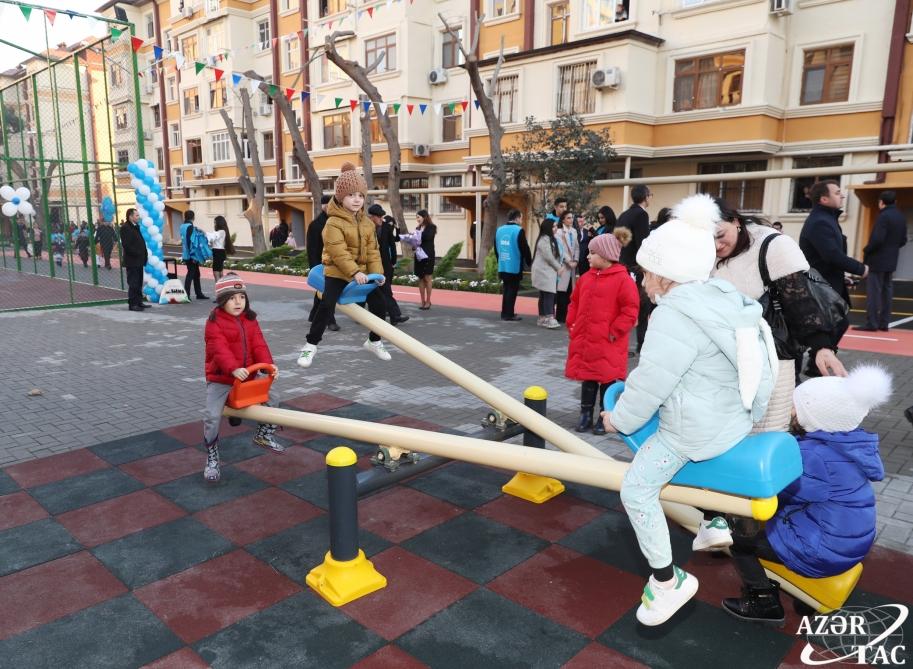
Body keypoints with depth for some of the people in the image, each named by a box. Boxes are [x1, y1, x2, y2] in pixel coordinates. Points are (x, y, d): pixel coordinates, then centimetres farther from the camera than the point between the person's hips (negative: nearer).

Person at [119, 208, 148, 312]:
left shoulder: (136, 226, 17)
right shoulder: (125, 228, -11)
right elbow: (126, 245, -19)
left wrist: (144, 254, 10)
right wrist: (137, 254, -17)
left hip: (139, 261, 9)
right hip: (132, 261, -9)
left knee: (139, 283, 14)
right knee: (133, 283, -6)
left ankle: (139, 302, 21)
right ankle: (133, 304, -2)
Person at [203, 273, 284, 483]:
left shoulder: (250, 320, 5)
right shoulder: (214, 322, -13)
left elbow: (259, 345, -4)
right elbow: (220, 349, -26)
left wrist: (268, 365, -22)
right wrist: (234, 369, -42)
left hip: (247, 377, 5)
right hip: (220, 379, -5)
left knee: (269, 400, 9)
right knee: (213, 416, -14)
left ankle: (264, 435, 34)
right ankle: (211, 458, 4)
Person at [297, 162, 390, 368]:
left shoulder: (367, 223, 6)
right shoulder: (334, 222, -15)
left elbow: (372, 250, 4)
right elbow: (339, 253, -23)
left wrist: (377, 272, -8)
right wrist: (354, 272, -31)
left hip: (362, 272, 6)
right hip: (337, 272, -6)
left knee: (379, 305, 7)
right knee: (326, 307, -15)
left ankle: (374, 342, 28)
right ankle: (311, 345, 0)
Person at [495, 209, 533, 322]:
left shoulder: (499, 230, 8)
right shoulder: (518, 230, -12)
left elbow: (496, 248, 15)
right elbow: (525, 249, -12)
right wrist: (529, 262, 0)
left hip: (502, 265, 6)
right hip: (514, 266, -6)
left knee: (506, 289, 15)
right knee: (512, 289, 1)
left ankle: (505, 313, 20)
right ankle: (509, 314, 3)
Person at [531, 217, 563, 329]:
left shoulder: (550, 239, 19)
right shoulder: (544, 239, -13)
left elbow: (555, 255, 21)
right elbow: (548, 257, -16)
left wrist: (559, 267, 7)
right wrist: (559, 268, -8)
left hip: (548, 271, 10)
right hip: (544, 271, -10)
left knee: (544, 295, 10)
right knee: (549, 294, -15)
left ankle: (542, 318, 13)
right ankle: (549, 318, -20)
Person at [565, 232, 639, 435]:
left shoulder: (622, 279, -11)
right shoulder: (586, 277, 9)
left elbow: (630, 310, -14)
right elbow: (575, 302, 19)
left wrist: (614, 332, -15)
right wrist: (572, 324, 9)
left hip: (608, 344, -6)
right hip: (584, 340, 6)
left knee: (608, 381, 4)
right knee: (587, 378, 13)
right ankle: (586, 414, 24)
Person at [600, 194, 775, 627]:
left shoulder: (675, 316, -24)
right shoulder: (721, 298, 5)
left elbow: (650, 383, -20)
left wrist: (620, 419, -4)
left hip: (695, 430, -10)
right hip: (733, 416, 10)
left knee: (636, 489, -5)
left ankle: (667, 581, 3)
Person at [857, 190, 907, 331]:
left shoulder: (884, 216, -16)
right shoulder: (901, 217, 11)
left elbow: (877, 239, -23)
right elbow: (903, 240, 14)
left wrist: (866, 251, -9)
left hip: (878, 260, -8)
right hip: (891, 260, 8)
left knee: (873, 292, -6)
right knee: (887, 291, 10)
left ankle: (871, 323, -6)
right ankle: (884, 323, 13)